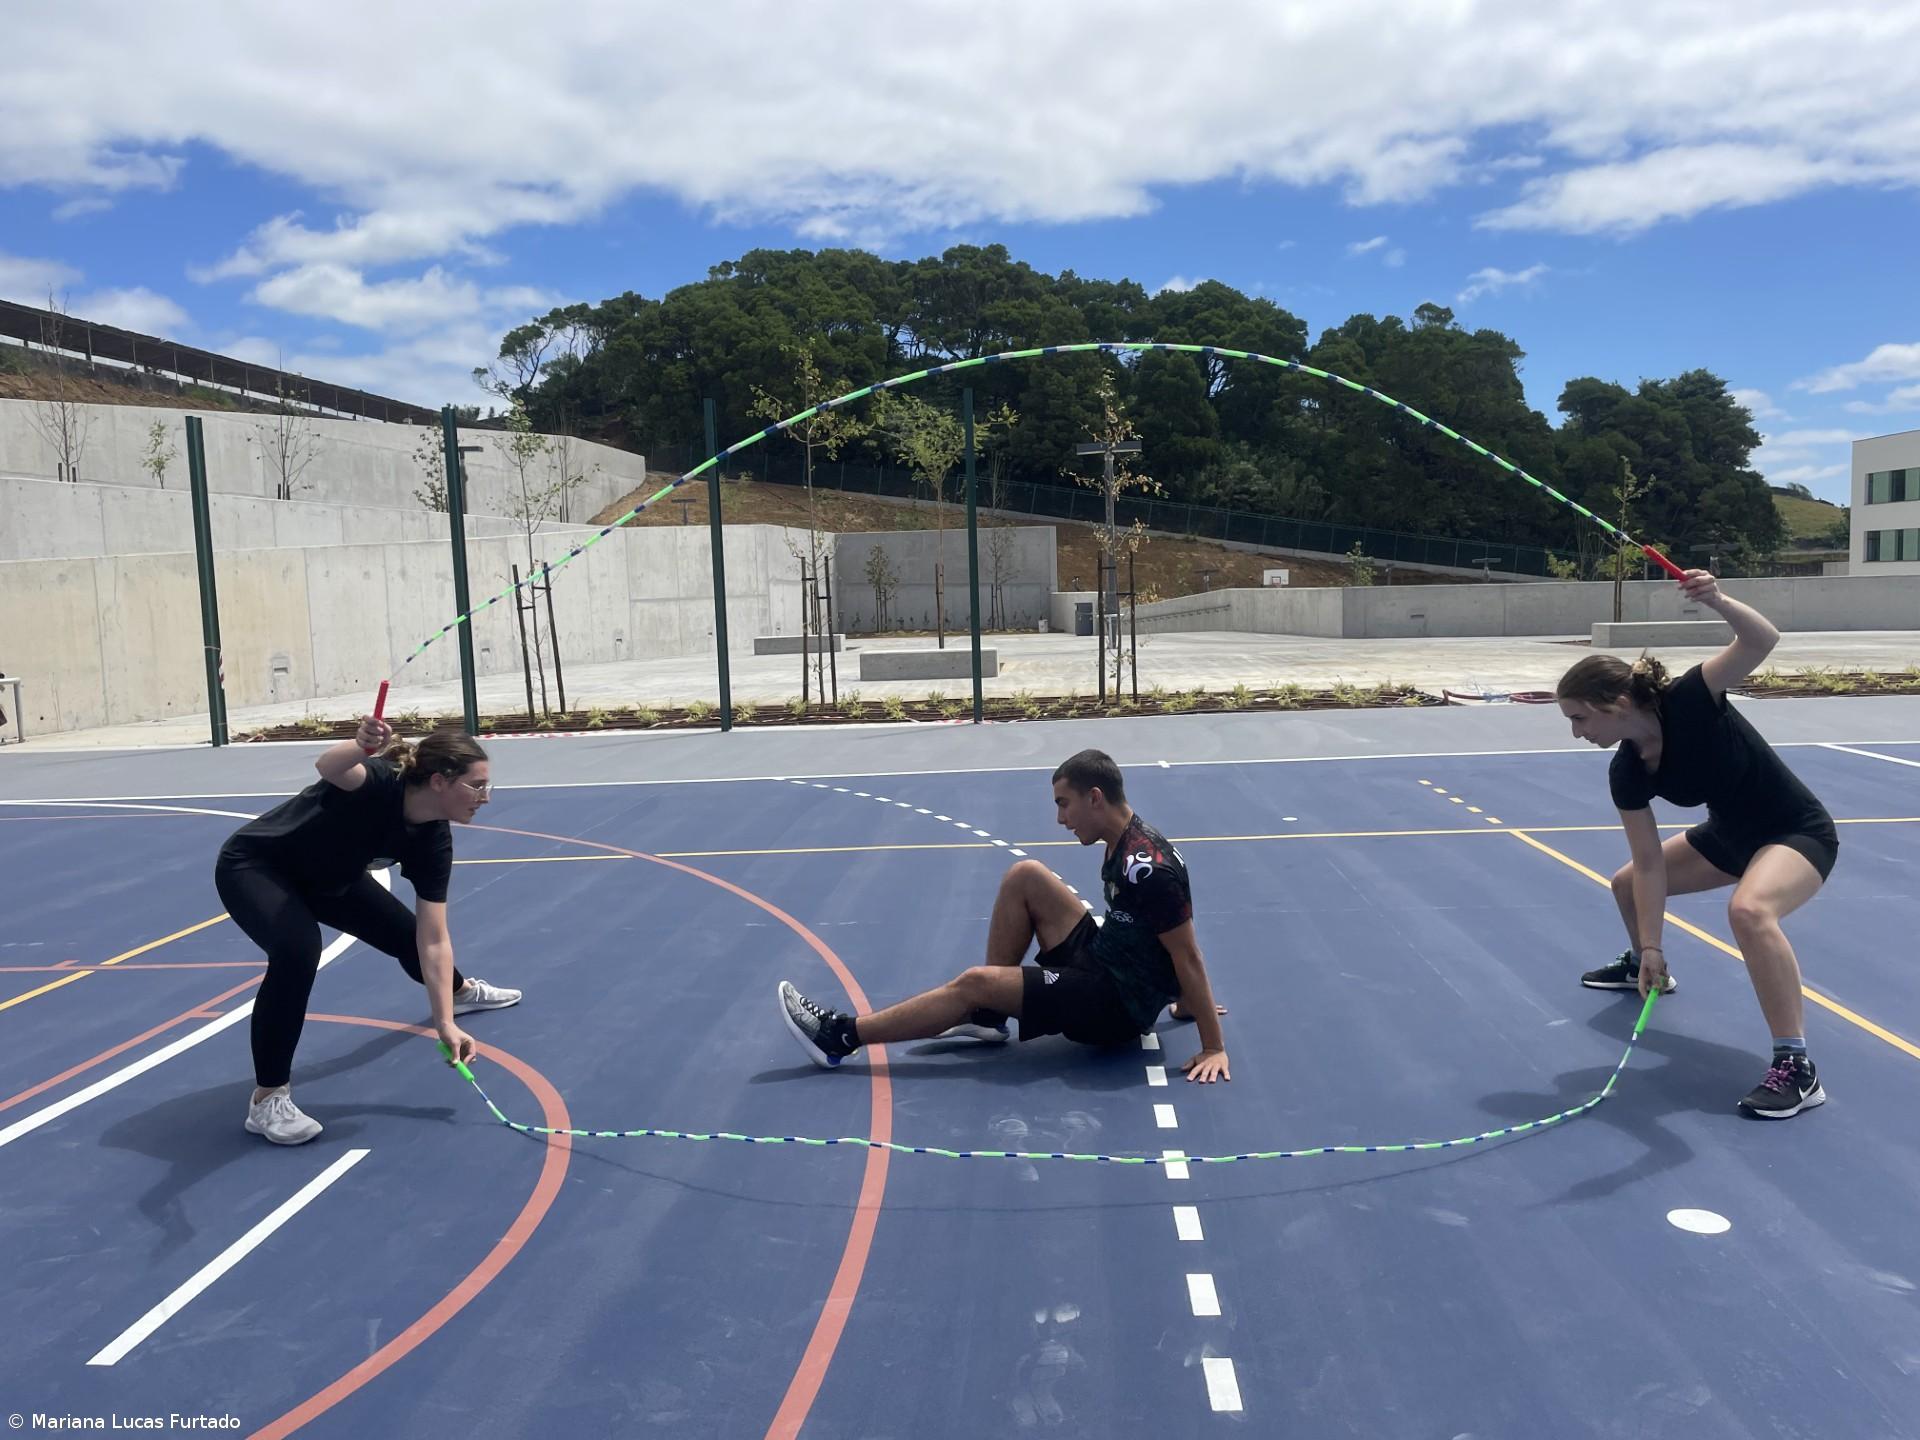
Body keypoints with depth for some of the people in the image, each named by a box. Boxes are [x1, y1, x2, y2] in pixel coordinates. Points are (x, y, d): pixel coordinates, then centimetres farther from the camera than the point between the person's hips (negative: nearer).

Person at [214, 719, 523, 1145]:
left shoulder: (433, 841, -17)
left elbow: (433, 941, -14)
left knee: (408, 932, 18)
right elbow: (328, 767, -62)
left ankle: (460, 991, 55)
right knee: (298, 948, -35)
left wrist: (446, 1024, -18)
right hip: (253, 866, -7)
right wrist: (361, 745, -83)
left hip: (326, 878, 8)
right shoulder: (379, 782, -36)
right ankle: (268, 1098, -20)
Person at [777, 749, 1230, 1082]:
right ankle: (987, 1014, 6)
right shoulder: (1126, 841, 5)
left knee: (973, 983, -16)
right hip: (1101, 961, 9)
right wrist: (1186, 1001, 24)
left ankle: (841, 1037, -4)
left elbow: (1189, 958, -22)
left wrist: (1214, 1047, -19)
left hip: (1116, 1006, -9)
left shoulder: (1145, 867, -25)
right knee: (1025, 876, 0)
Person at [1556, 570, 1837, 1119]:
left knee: (1749, 909, -38)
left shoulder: (1687, 700, -30)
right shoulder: (1626, 773, -14)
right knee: (1627, 884, 17)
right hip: (1730, 836, 8)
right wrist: (1652, 948, -15)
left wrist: (1718, 600, -61)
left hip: (1799, 834, -7)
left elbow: (1762, 640, -43)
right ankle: (1641, 966, 51)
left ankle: (1797, 1067, -30)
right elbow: (1649, 864, -12)